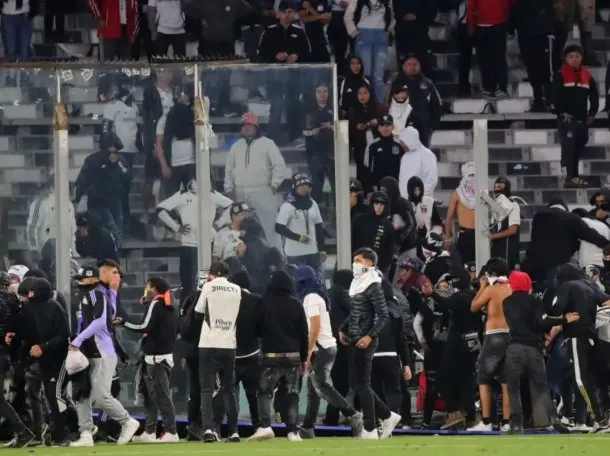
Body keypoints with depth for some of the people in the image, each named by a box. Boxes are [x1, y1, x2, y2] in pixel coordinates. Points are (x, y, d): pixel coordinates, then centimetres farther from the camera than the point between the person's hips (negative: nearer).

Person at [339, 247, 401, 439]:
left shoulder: (373, 286, -11)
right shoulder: (358, 284, 14)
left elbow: (383, 316, -16)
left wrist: (370, 336, -23)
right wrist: (343, 329, 12)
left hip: (365, 342, -9)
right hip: (354, 341, 9)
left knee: (362, 384, -6)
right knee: (356, 383, 10)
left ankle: (370, 429, -1)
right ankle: (387, 416, 18)